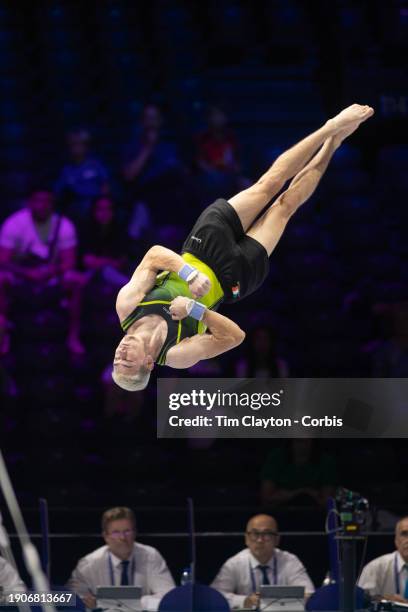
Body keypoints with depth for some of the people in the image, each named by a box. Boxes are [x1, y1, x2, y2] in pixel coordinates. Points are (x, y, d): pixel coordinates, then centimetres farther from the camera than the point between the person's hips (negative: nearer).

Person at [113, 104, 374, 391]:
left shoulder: (126, 306, -22)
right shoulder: (176, 356, -27)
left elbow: (154, 254, -21)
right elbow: (235, 336, -30)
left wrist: (188, 273, -40)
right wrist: (196, 310, -45)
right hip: (232, 273, -2)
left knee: (268, 184, 0)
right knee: (284, 205, 0)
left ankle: (332, 127, 17)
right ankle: (332, 143, 24)